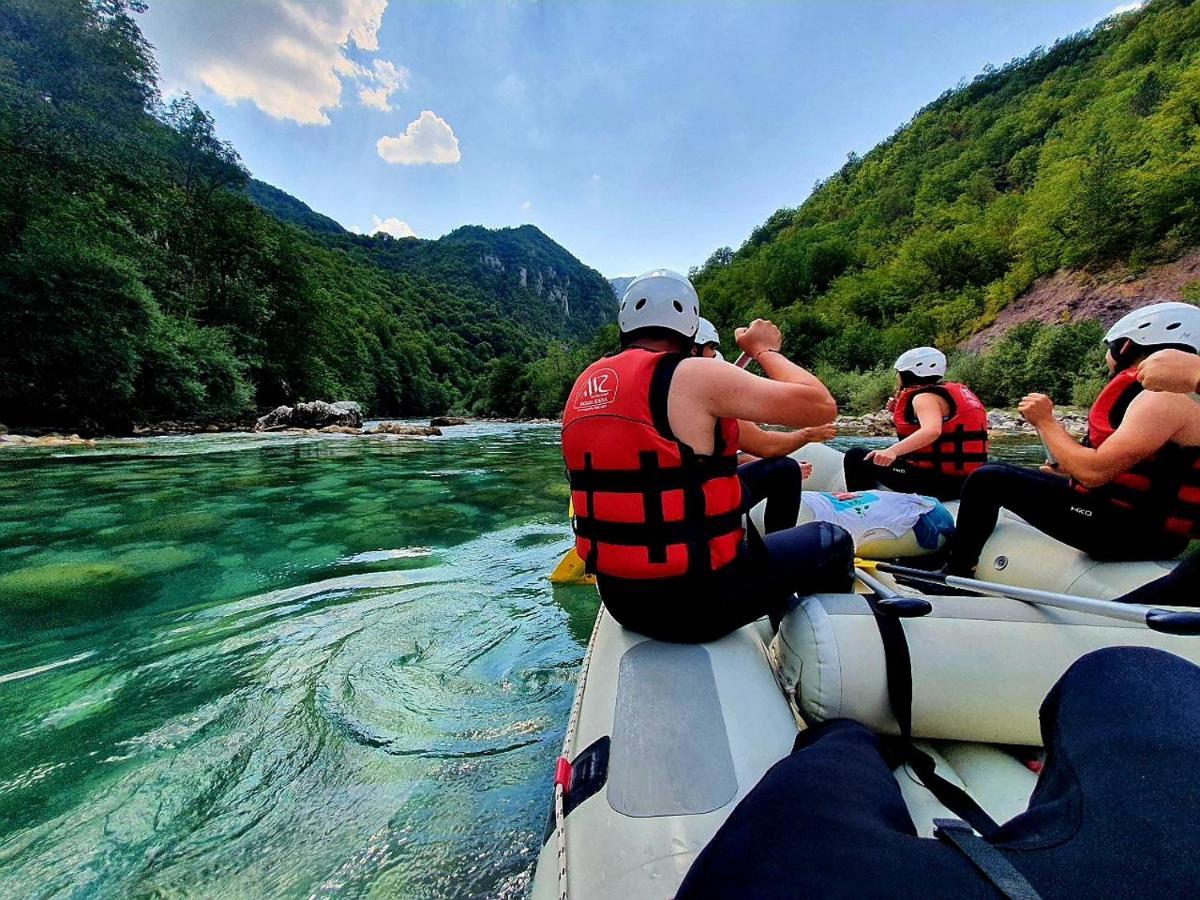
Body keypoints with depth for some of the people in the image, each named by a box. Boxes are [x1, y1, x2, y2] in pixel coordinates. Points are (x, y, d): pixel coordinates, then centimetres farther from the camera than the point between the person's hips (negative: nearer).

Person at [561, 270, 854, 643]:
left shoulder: (585, 385, 5)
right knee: (832, 542, 16)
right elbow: (822, 406, -13)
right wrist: (765, 349, 3)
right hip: (696, 602, -7)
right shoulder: (694, 374, -17)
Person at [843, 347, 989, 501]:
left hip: (941, 481, -10)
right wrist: (900, 411, 13)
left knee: (856, 457, -10)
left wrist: (893, 450, -45)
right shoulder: (949, 391, 18)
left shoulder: (925, 397, -11)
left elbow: (932, 431, -32)